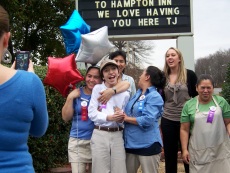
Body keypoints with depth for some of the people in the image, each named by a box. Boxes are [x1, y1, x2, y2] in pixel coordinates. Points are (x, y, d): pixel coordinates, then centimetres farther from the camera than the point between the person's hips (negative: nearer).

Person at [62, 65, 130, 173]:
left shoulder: (103, 92, -2)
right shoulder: (77, 93, 1)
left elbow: (126, 84, -13)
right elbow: (66, 118, -2)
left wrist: (112, 91, -29)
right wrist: (70, 98, -12)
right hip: (77, 141, 0)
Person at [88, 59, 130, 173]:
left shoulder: (125, 94, 9)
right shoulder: (97, 89, 1)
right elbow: (92, 113, -5)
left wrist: (122, 118, -8)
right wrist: (108, 117, -18)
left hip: (118, 135, 3)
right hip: (100, 135, -2)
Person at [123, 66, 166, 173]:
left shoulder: (154, 97, -11)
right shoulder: (137, 93, 13)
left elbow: (148, 120, -23)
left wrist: (127, 119, -13)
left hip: (147, 144, -8)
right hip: (131, 143, 8)